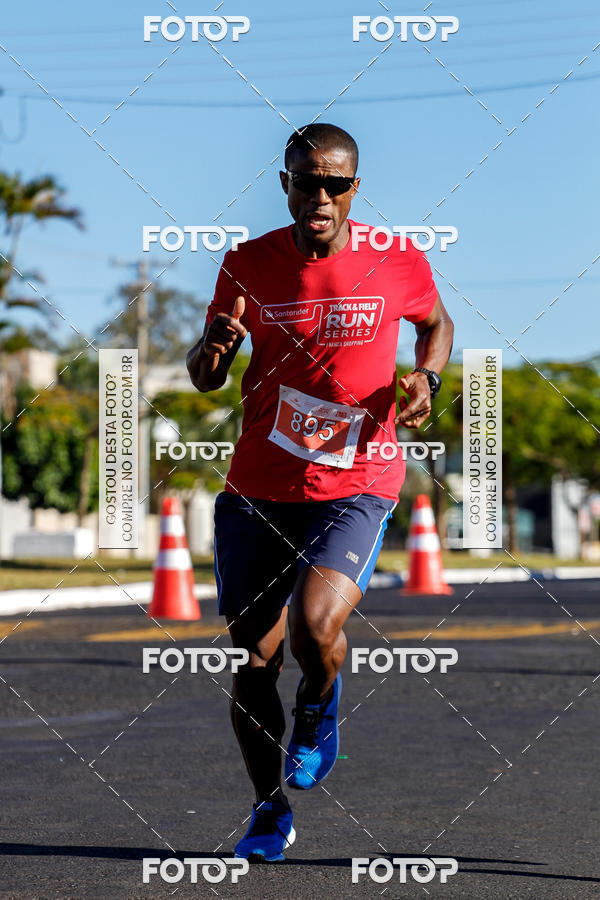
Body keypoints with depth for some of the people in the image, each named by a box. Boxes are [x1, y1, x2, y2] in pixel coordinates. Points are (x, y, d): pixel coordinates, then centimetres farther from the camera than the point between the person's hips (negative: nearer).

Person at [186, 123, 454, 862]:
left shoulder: (398, 264, -4)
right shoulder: (248, 264, -1)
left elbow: (436, 323, 18)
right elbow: (205, 379, 6)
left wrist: (426, 379, -3)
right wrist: (213, 345, -17)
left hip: (354, 488, -2)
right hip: (256, 490, 2)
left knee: (314, 627, -25)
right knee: (251, 661, 3)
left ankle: (320, 708, 12)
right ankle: (270, 810, 25)